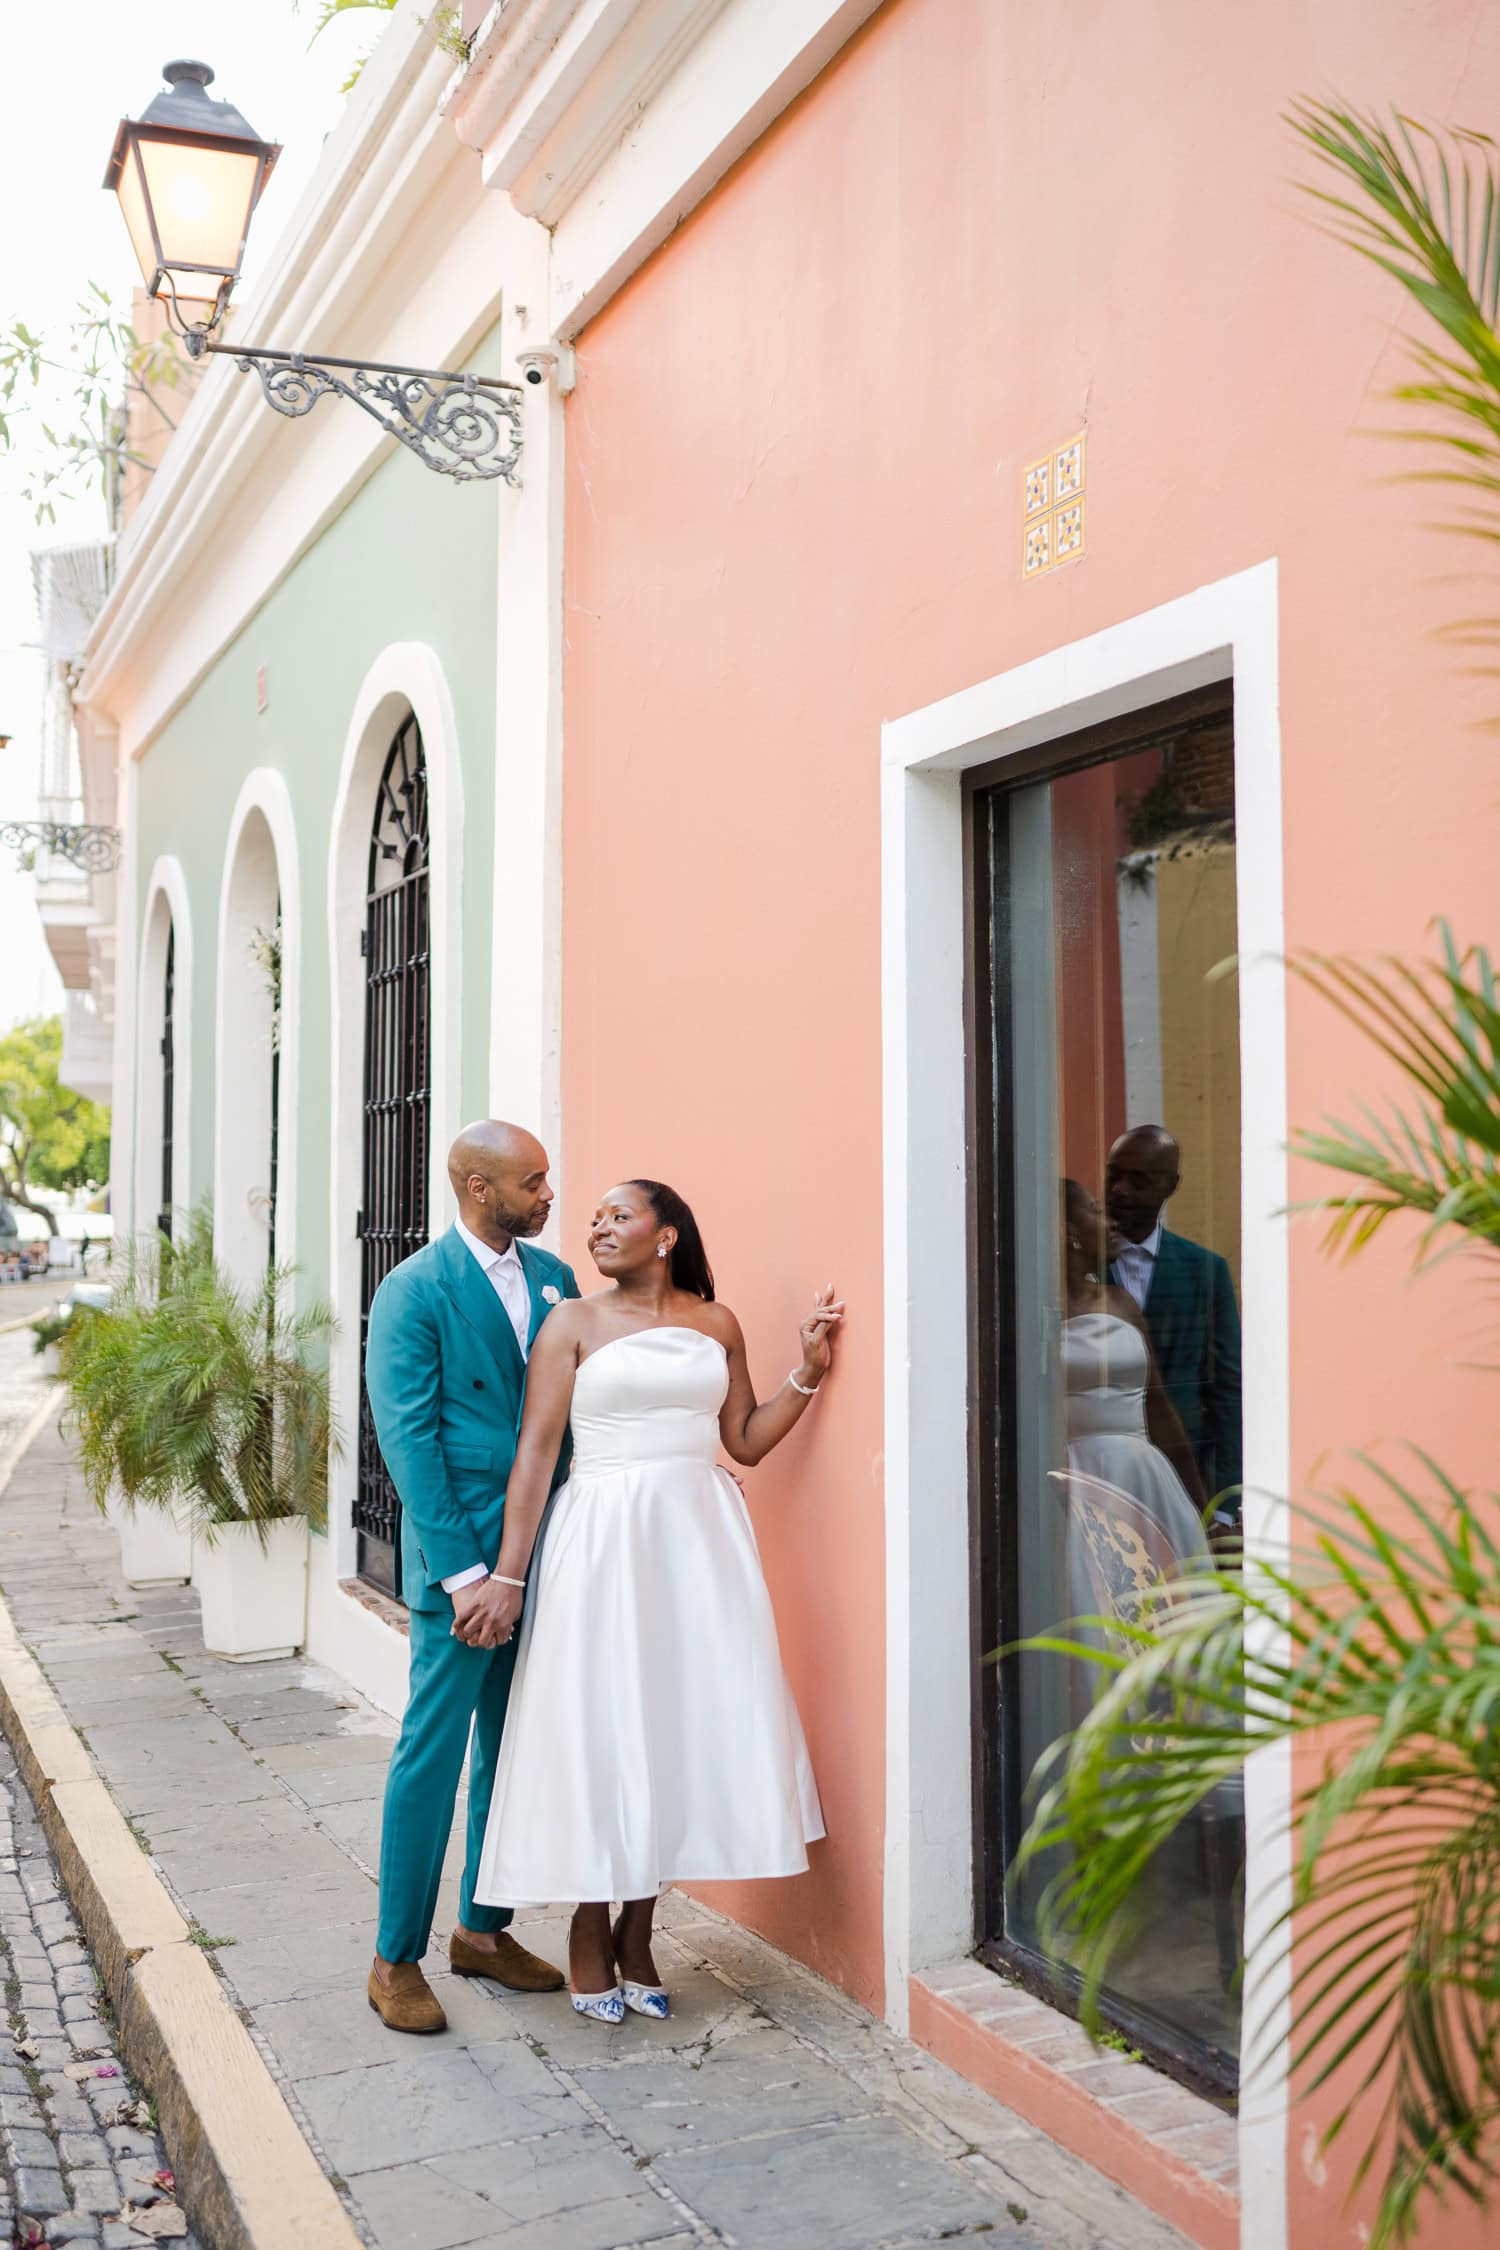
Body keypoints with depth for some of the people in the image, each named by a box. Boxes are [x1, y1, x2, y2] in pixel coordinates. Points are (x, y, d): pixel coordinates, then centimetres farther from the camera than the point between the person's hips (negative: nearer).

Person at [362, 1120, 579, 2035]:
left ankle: (485, 1929, 30)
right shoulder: (414, 1292, -9)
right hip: (462, 1558, -6)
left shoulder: (554, 1278, 9)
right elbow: (409, 1440, -14)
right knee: (435, 1749, 0)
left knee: (514, 1747, 14)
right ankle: (397, 1960, 15)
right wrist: (465, 1573, -18)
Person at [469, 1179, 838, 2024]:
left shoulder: (717, 1324, 9)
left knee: (684, 1720, 5)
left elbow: (745, 1441, 10)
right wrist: (508, 1574, -10)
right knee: (598, 1724, 1)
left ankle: (638, 1936, 20)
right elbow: (536, 1451, -6)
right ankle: (591, 1934, 18)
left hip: (700, 1539, 3)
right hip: (604, 1540, -3)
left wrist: (810, 1370, 0)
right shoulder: (573, 1324, -1)